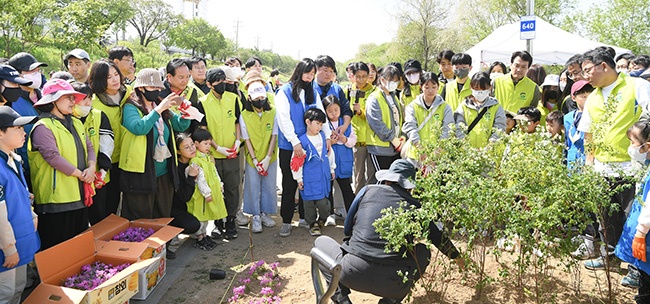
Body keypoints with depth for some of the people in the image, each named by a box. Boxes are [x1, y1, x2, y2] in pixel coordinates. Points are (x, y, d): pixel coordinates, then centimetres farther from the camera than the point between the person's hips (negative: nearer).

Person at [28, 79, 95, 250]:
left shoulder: (76, 123, 14)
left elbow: (89, 147, 12)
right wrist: (80, 174, -15)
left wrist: (91, 167, -7)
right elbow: (53, 156, -21)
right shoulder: (43, 127, -12)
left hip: (80, 194, 8)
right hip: (57, 196, -8)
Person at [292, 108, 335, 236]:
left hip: (324, 176, 4)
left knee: (323, 203, 3)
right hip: (309, 179, -4)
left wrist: (332, 169, 23)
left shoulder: (323, 136, 7)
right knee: (309, 203, 6)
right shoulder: (302, 141, -9)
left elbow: (329, 153, 19)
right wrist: (299, 179, -3)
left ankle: (321, 219, 30)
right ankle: (312, 224, 24)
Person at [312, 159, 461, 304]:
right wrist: (456, 256, 45)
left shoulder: (368, 190, 9)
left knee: (321, 242, 26)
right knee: (424, 251, 30)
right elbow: (438, 238, 26)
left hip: (352, 274, -1)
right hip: (393, 285, 1)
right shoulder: (414, 206, 11)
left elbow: (347, 230, 18)